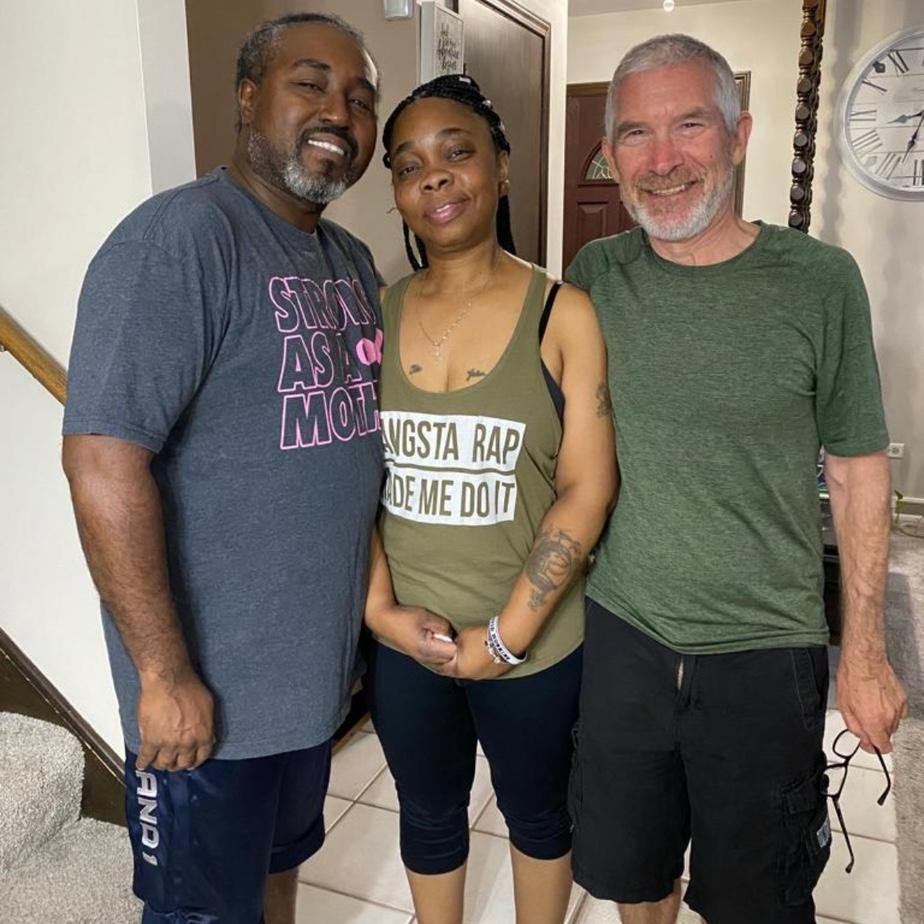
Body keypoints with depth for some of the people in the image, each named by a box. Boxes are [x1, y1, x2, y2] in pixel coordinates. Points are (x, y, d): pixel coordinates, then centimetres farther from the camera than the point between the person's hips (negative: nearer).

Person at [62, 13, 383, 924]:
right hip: (208, 689, -7)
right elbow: (102, 459, -24)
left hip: (316, 670, 7)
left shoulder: (353, 260, 7)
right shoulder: (181, 236, -19)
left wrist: (377, 605, 12)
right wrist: (164, 675, -21)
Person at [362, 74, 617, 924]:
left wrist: (504, 635, -15)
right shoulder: (376, 314, -2)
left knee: (536, 812, 23)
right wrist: (382, 609, -10)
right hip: (402, 639, 3)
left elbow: (587, 491, -14)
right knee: (429, 815, 23)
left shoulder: (563, 315, -11)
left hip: (532, 640, -2)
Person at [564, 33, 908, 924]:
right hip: (621, 631, 2)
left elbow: (857, 472, -2)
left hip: (765, 651, -2)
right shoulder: (595, 276, -4)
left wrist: (864, 650, 0)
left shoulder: (819, 281, -10)